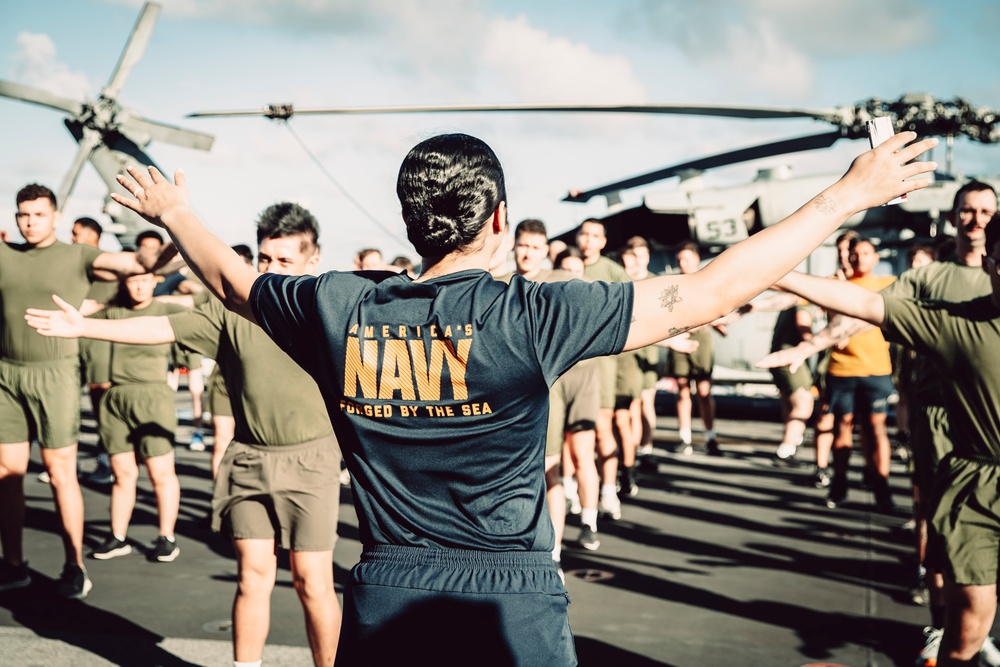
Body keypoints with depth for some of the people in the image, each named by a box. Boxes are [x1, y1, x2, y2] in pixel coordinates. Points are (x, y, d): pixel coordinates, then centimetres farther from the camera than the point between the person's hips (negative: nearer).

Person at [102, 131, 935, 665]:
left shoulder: (336, 307, -4)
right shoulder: (530, 316, -16)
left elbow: (234, 279, 16)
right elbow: (708, 293, -14)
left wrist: (173, 213, 37)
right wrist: (847, 196, -6)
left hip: (383, 598, 4)